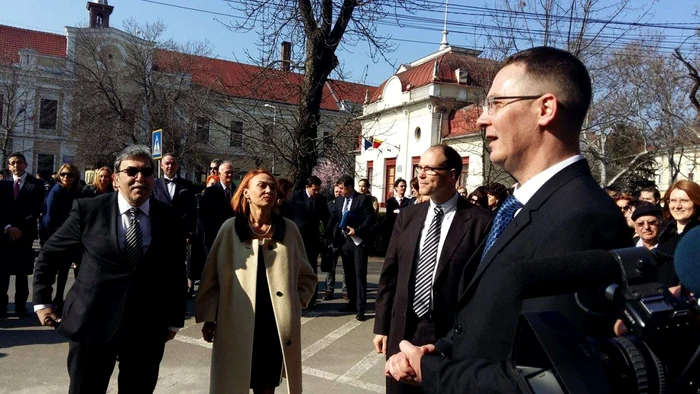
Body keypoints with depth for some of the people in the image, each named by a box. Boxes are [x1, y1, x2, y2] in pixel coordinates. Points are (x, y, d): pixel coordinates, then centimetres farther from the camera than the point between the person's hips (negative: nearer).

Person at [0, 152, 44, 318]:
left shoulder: (36, 184, 2)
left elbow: (36, 211, -4)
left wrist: (21, 229, -11)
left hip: (25, 234, -2)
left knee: (22, 273, 4)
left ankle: (21, 306, 10)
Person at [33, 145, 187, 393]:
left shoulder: (169, 219, 1)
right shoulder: (88, 210, -3)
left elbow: (176, 274, 8)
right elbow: (48, 255, 8)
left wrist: (174, 320, 8)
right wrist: (42, 302, 4)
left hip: (148, 330, 2)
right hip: (92, 325, -1)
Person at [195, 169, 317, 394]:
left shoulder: (289, 229, 2)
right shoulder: (230, 228, -3)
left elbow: (306, 276, 12)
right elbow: (211, 276, 2)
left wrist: (296, 303, 2)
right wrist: (208, 318, 0)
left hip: (277, 324, 2)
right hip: (236, 325, -1)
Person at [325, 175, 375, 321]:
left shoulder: (364, 199, -7)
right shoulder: (339, 200, 10)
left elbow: (370, 219, -11)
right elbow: (333, 219, 11)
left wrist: (357, 230, -20)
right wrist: (328, 236, 3)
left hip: (358, 241, -6)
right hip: (344, 241, 6)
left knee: (360, 274, -5)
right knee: (349, 274, 13)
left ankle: (360, 308, -2)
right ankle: (352, 302, 25)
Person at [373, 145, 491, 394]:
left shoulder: (480, 222, -10)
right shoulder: (407, 217, 5)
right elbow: (389, 275, 7)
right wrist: (382, 326, 7)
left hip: (452, 335, -4)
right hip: (403, 331, 4)